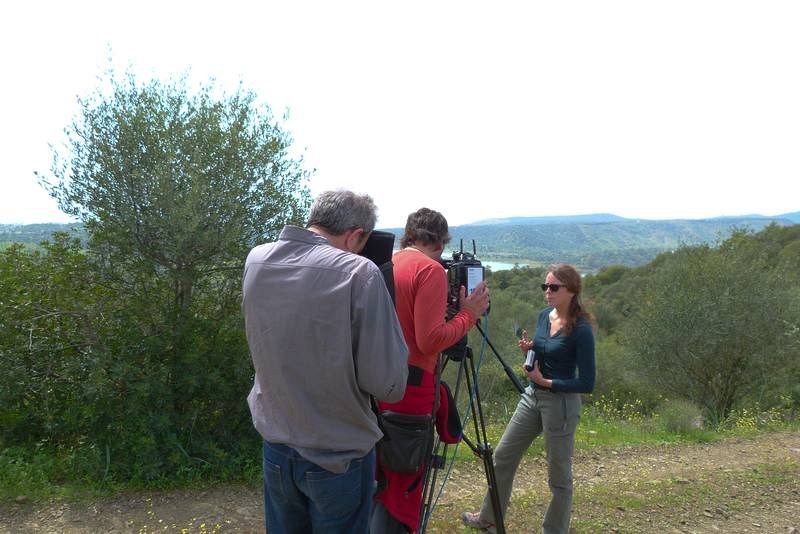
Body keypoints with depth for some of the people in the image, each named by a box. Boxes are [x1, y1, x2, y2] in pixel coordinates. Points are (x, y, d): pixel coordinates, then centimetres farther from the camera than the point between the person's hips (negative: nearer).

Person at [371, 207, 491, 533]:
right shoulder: (431, 269, -11)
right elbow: (430, 340, -17)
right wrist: (469, 314, -4)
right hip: (410, 387, -8)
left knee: (381, 478, 20)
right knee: (403, 487, 2)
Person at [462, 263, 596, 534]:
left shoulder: (581, 330, -18)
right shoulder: (544, 316, 4)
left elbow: (587, 383, -17)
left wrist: (545, 382, -18)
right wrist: (529, 349, -4)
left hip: (561, 403, -8)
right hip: (532, 397, 8)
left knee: (559, 475, 7)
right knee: (503, 455, 15)